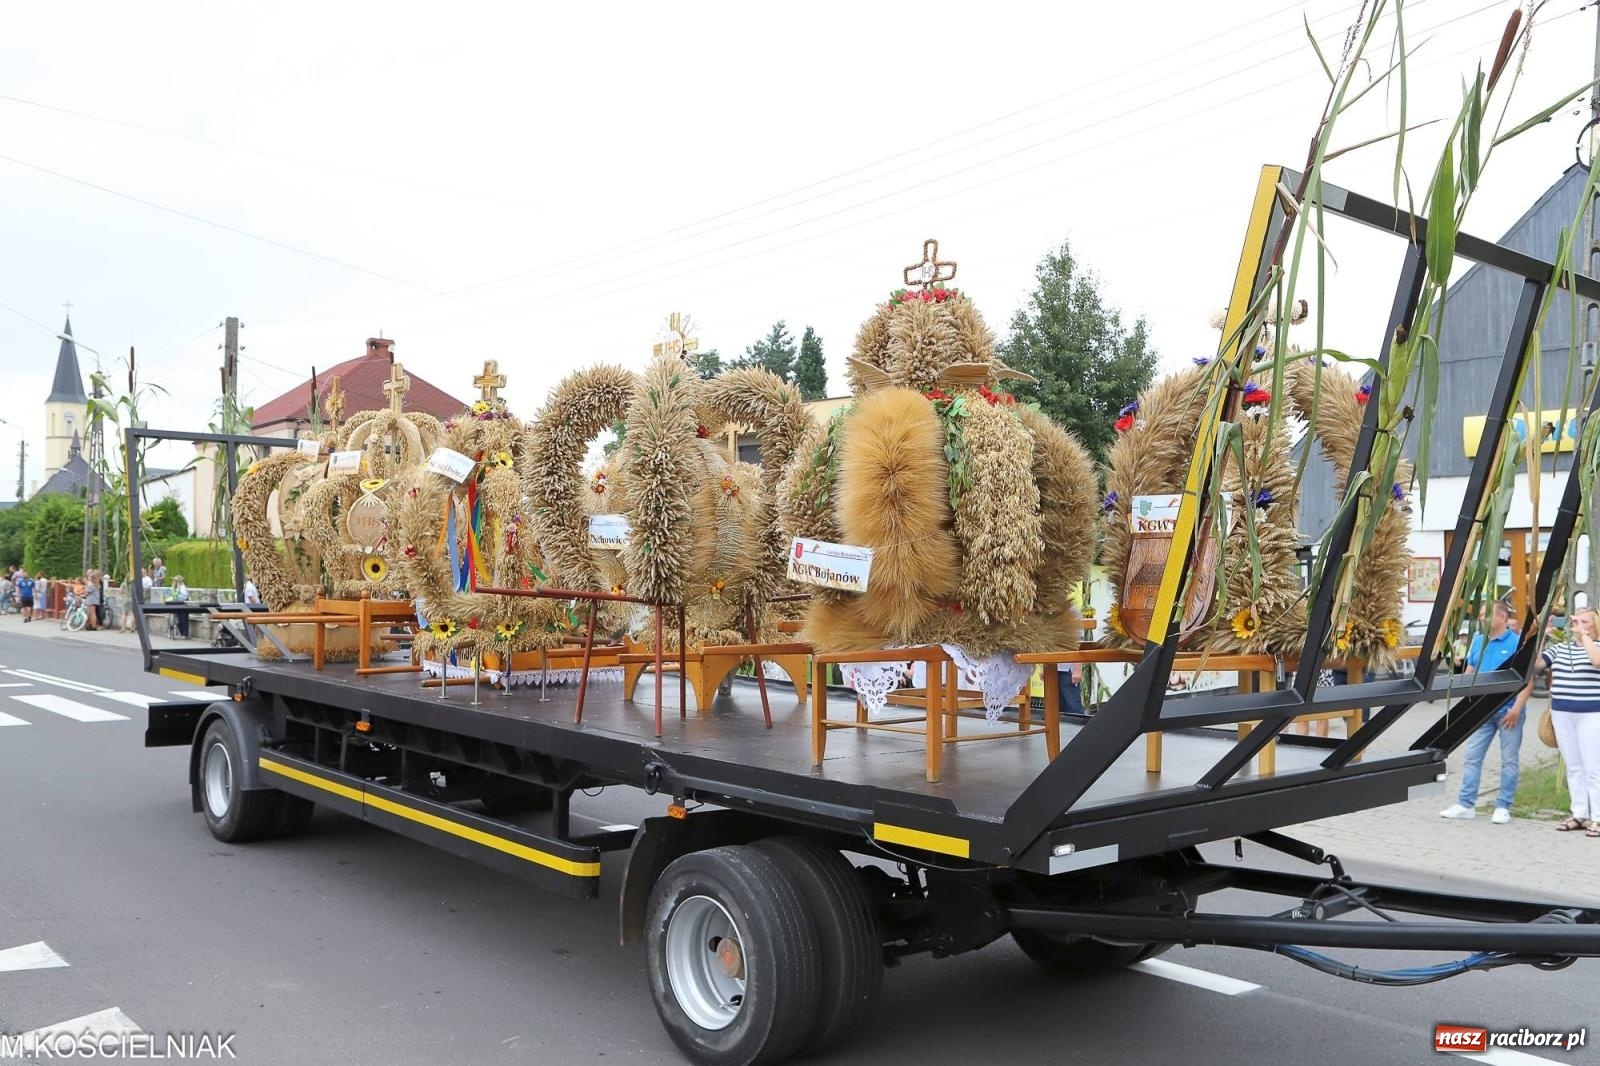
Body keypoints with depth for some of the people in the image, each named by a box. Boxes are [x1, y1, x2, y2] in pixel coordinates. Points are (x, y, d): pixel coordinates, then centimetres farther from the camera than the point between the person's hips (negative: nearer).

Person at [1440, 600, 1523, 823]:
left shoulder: (1518, 643, -9)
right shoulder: (1478, 641, 8)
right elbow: (1469, 672, 15)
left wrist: (1517, 708, -18)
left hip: (1508, 711, -5)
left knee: (1509, 760, 5)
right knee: (1472, 756, 5)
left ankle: (1503, 807, 12)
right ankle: (1466, 804, 9)